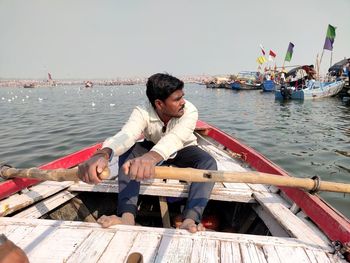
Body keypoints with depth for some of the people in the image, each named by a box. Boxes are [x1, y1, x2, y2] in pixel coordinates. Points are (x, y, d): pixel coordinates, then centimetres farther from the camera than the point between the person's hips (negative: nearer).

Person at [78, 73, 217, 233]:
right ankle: (127, 216, -36)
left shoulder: (189, 111, -31)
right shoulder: (142, 112, -27)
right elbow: (126, 134, -48)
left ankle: (190, 219, -43)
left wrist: (152, 157, -74)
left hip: (183, 150, 0)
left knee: (208, 162, -31)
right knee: (128, 152, -29)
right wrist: (103, 154, -71)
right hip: (153, 149, 1)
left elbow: (176, 137, -52)